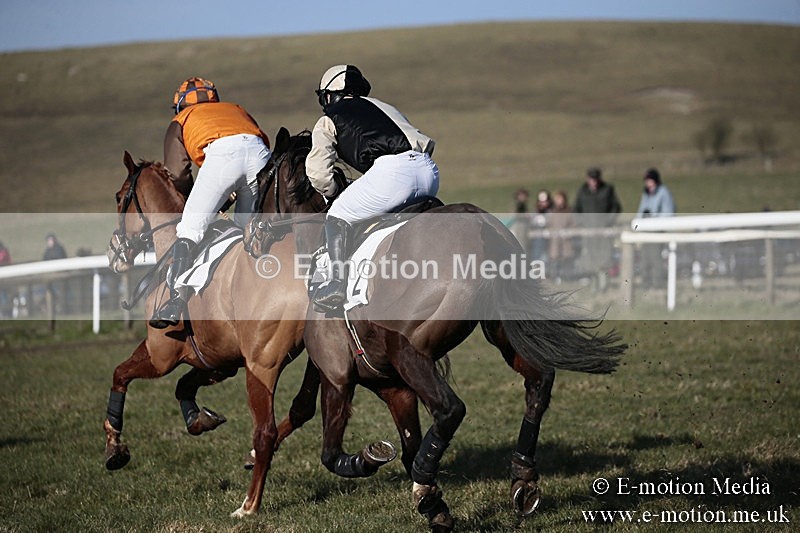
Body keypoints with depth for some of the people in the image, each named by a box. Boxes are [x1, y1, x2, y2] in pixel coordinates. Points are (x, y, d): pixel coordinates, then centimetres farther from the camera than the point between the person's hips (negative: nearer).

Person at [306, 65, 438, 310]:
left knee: (338, 217, 10)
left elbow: (318, 172, 9)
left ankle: (337, 283, -3)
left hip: (392, 170, -6)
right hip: (429, 169, 6)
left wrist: (335, 195, 29)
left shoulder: (328, 121, 20)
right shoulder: (383, 106, 38)